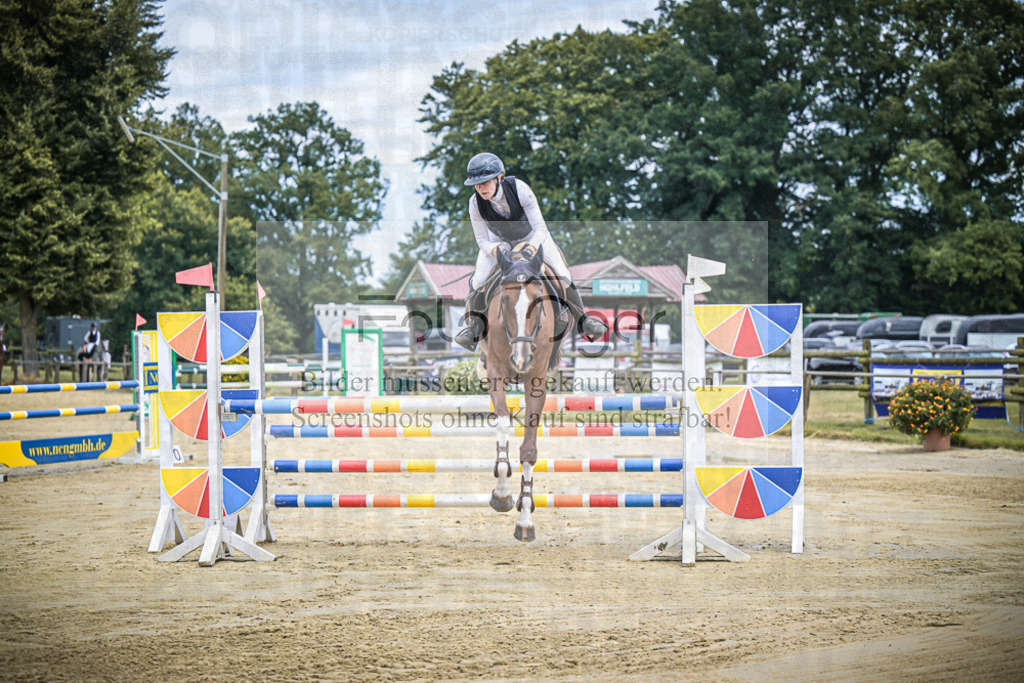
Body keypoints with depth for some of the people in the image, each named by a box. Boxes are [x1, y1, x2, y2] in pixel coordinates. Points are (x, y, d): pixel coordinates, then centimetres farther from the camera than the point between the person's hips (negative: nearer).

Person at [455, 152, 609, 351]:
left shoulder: (519, 189, -35)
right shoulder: (476, 203, -28)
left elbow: (540, 228, -28)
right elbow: (482, 241, -19)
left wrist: (533, 247, -47)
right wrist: (494, 249, -41)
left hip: (532, 236, -1)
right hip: (498, 241, 1)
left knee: (562, 276, -7)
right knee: (478, 280, -19)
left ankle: (582, 320, 14)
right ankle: (475, 326, -2)